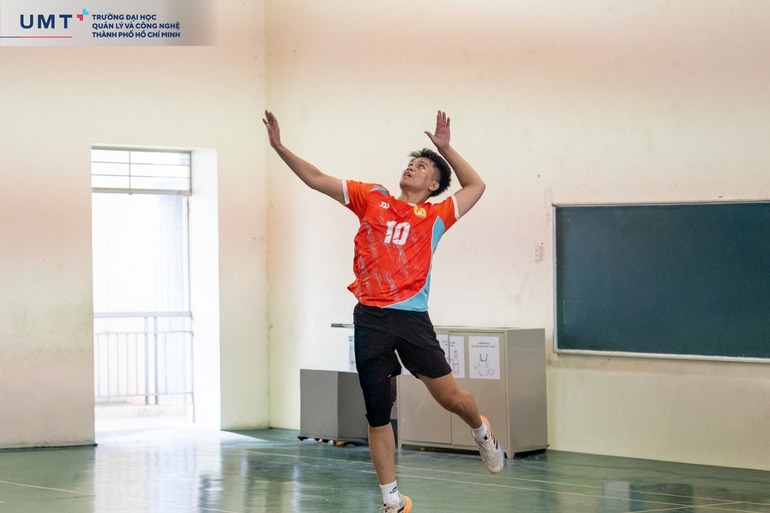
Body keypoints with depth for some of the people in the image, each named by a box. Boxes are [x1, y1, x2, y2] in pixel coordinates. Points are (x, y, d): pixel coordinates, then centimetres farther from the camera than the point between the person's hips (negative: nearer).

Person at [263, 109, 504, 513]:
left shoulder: (435, 216, 9)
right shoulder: (372, 198, 12)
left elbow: (475, 186, 20)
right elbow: (316, 179, 13)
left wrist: (445, 148, 15)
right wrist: (279, 147, 4)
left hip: (412, 318, -1)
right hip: (370, 318, 1)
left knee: (450, 396, -4)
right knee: (377, 415, 3)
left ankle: (481, 432, 33)